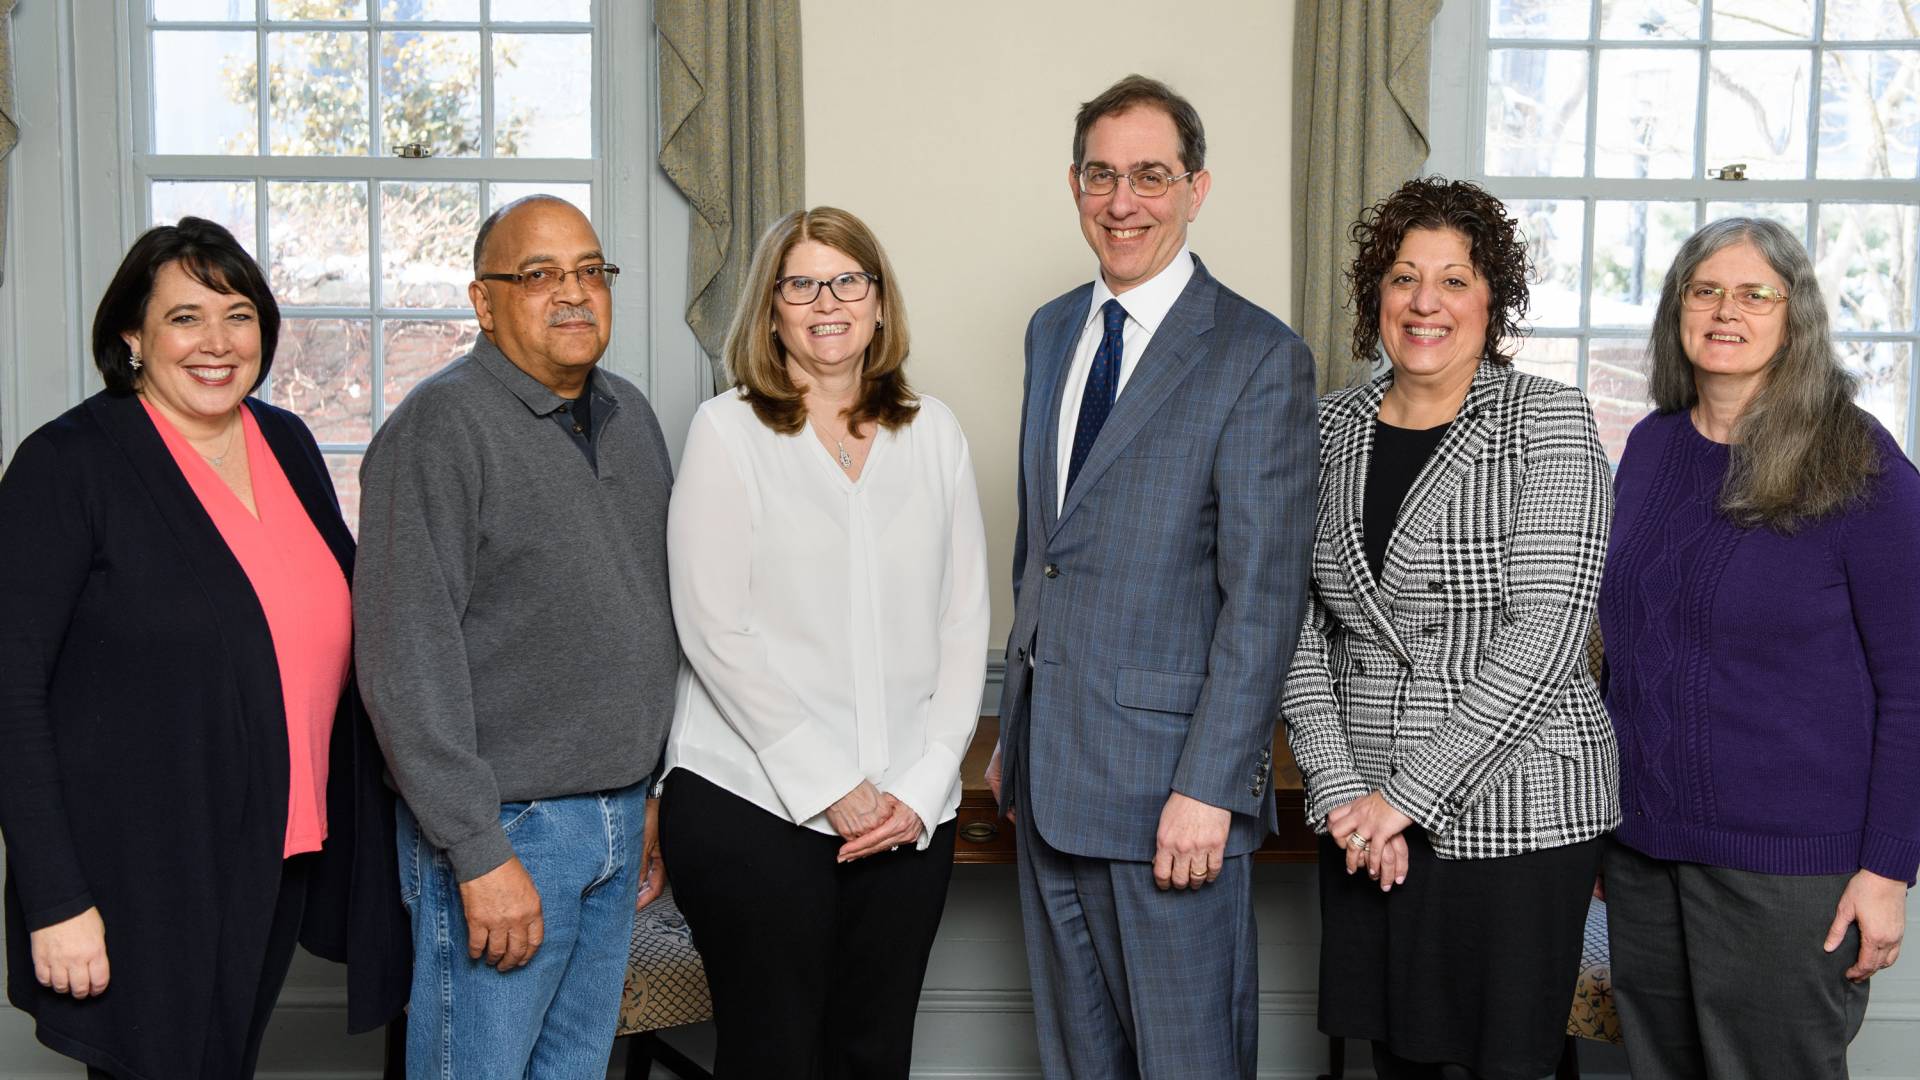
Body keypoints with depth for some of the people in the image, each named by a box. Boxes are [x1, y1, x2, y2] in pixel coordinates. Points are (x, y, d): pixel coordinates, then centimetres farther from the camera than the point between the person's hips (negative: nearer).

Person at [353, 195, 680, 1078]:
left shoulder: (629, 415, 11)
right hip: (506, 825, -7)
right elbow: (407, 657, -18)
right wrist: (481, 854, -20)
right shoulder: (441, 426, -13)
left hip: (620, 822, 7)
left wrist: (657, 791, 16)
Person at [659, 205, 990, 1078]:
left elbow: (964, 622, 8)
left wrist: (922, 786, -3)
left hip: (908, 816, 3)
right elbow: (715, 631, -7)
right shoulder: (727, 431, 0)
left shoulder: (932, 432, 9)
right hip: (751, 806, -3)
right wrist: (830, 788, -11)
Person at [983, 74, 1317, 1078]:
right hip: (1049, 767, 7)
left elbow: (1264, 593, -14)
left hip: (1168, 771, -7)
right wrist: (1013, 731, 16)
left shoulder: (1259, 357, -10)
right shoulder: (1052, 330, 12)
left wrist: (1208, 786, -19)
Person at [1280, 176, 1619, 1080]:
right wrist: (1341, 792, -7)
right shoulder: (1328, 427, 6)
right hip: (1363, 823, 4)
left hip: (1514, 813, -3)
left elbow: (1544, 636, -14)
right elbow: (1299, 632, 4)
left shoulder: (1549, 422, -6)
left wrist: (1409, 794, -16)